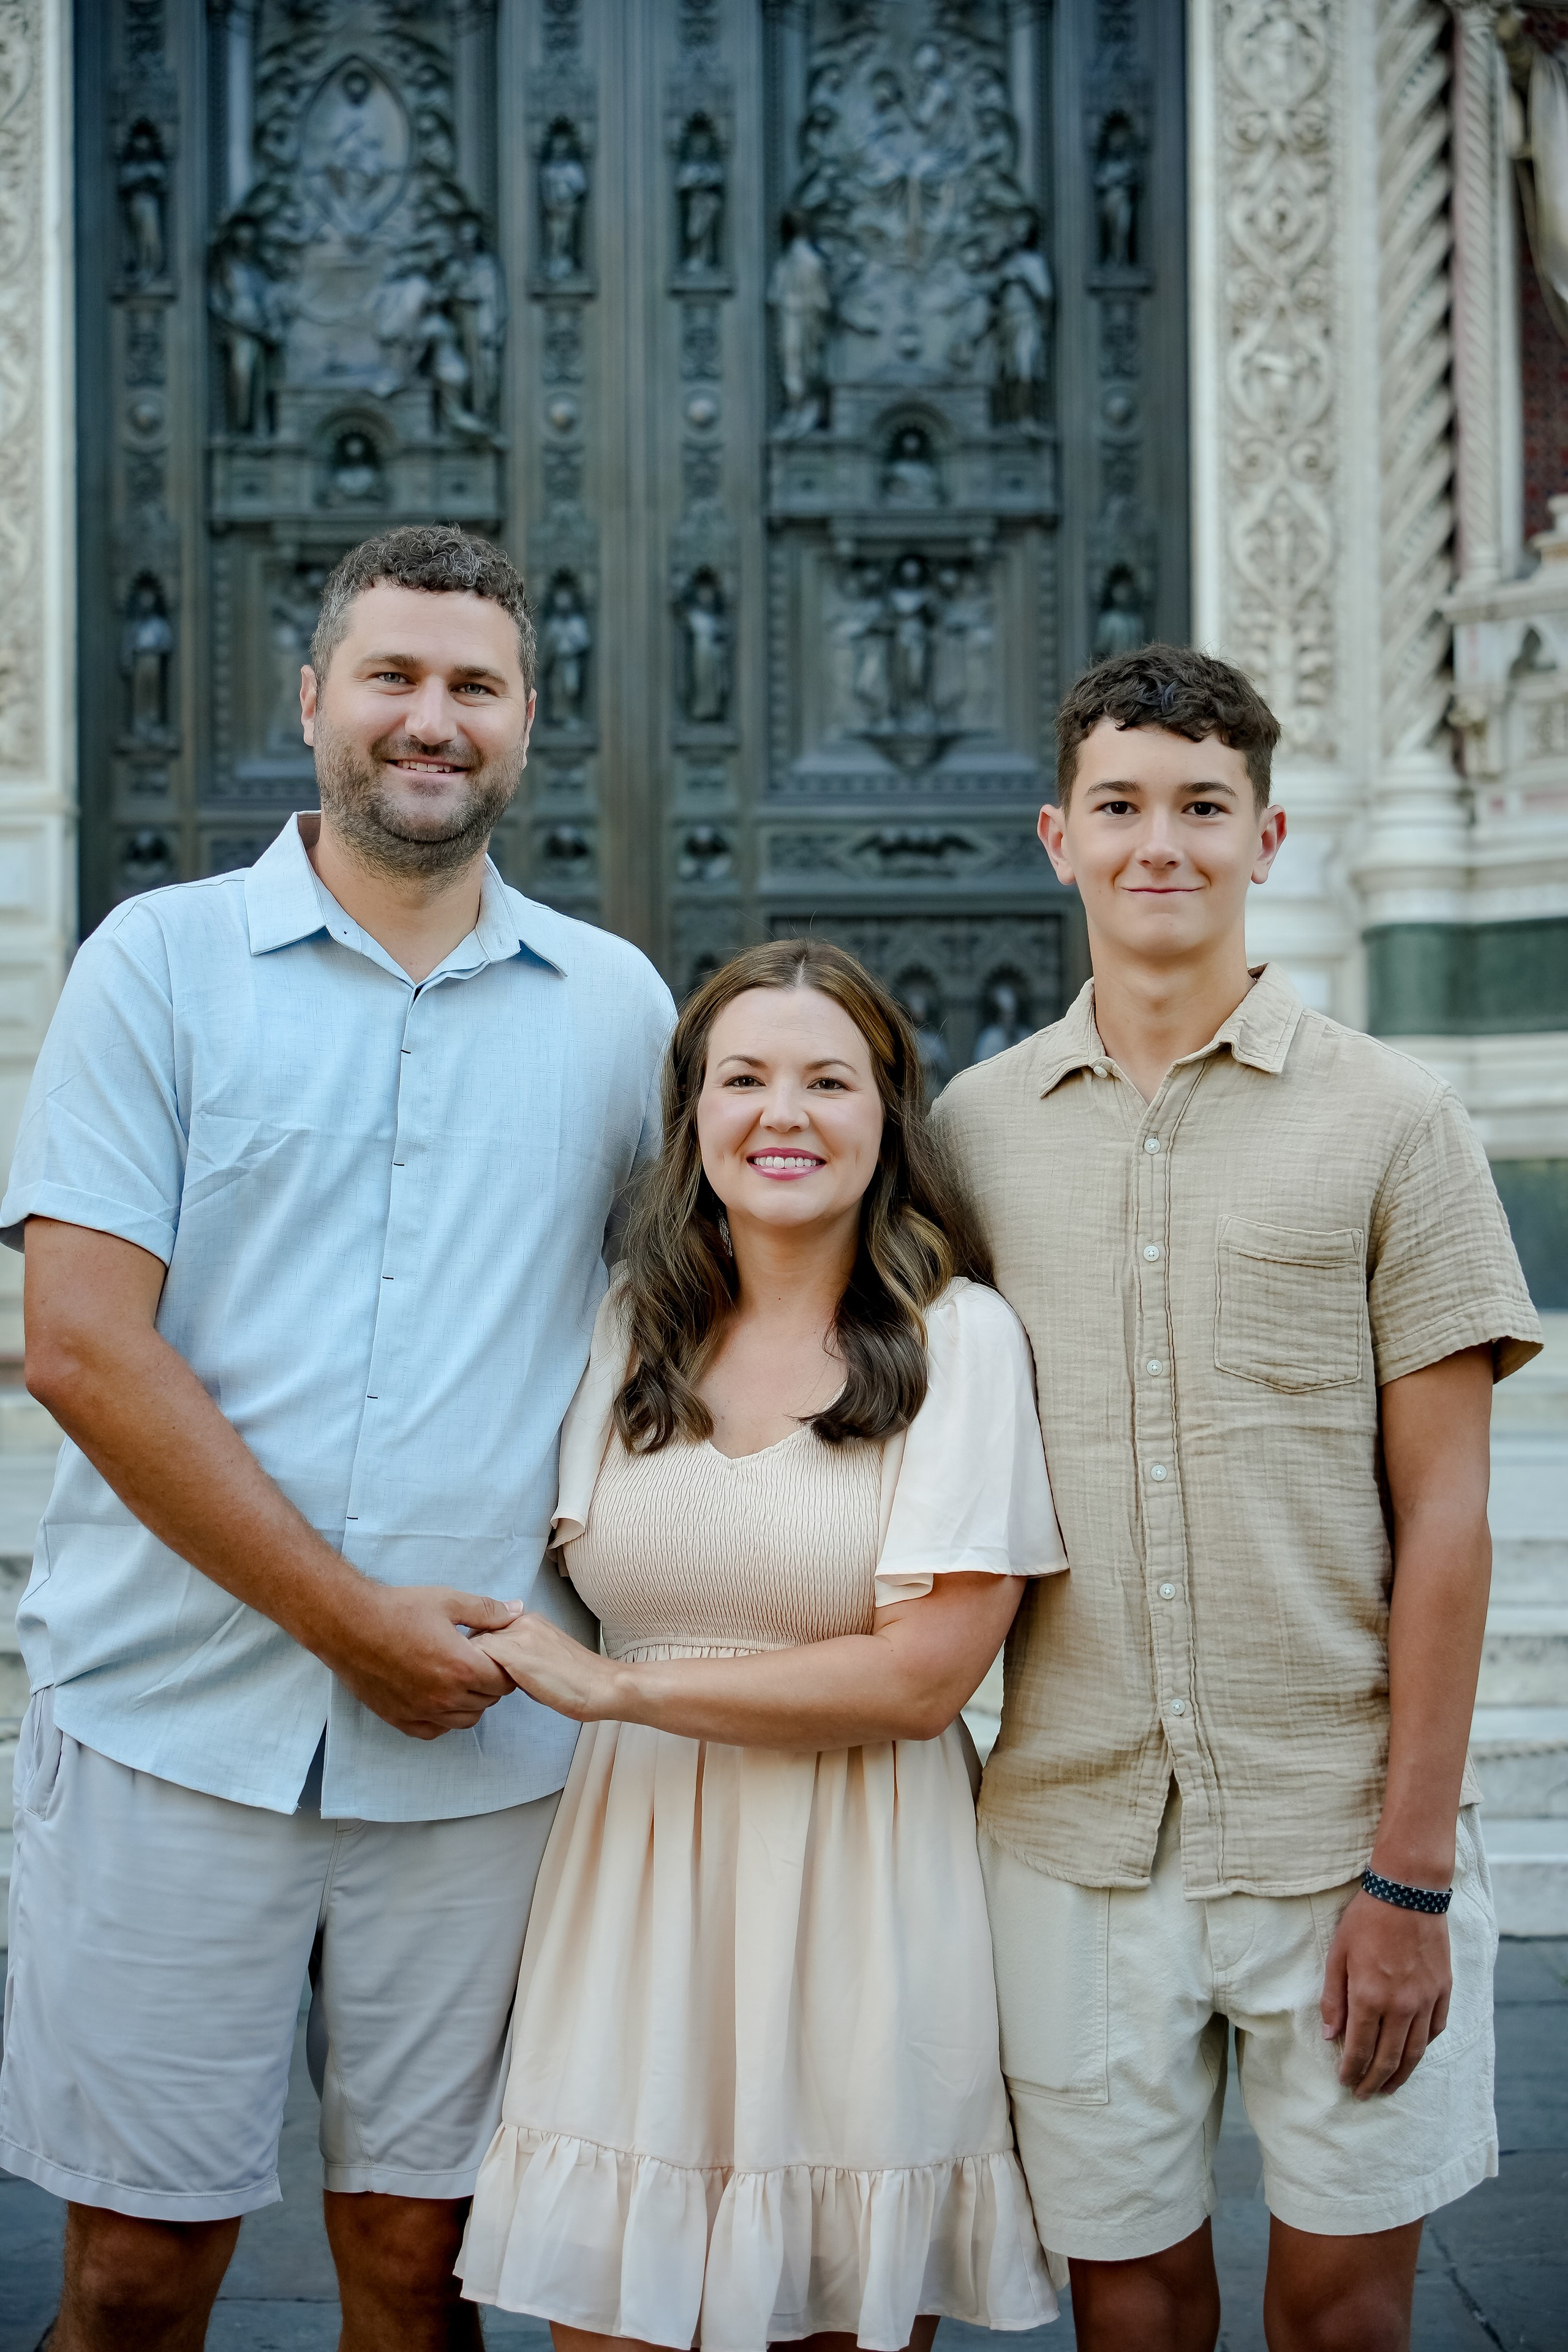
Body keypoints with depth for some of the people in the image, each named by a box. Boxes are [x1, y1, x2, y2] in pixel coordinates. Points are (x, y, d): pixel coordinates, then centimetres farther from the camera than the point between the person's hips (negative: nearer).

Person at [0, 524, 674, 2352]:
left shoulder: (616, 1003, 9)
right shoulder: (162, 962, 1)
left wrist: (605, 1610, 1)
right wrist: (346, 1619, -11)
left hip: (479, 1735, 2)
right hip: (175, 1716, -2)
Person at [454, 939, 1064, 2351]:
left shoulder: (959, 1336, -5)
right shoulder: (632, 1329, 9)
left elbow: (925, 1674, -11)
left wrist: (616, 1689, -11)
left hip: (863, 1900, -3)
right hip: (640, 1879, 3)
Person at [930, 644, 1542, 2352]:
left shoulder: (1387, 1120, -1)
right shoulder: (973, 1129, 6)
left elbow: (1443, 1517, -3)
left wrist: (1410, 1863, -7)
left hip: (1339, 1828, -2)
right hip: (1068, 1830, 2)